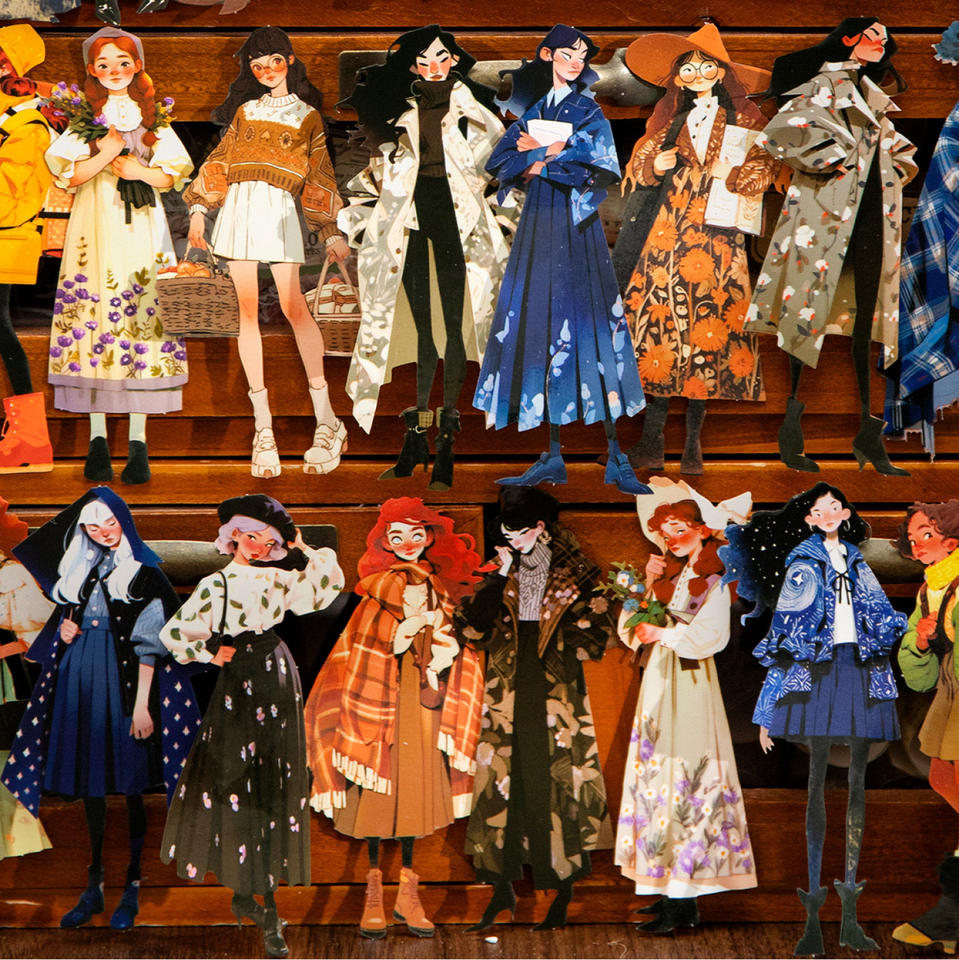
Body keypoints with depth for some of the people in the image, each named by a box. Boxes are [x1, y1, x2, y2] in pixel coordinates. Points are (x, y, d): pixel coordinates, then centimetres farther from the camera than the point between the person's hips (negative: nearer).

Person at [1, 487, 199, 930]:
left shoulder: (143, 571, -4)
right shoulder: (80, 566, 13)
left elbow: (149, 643, -8)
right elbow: (65, 615, 27)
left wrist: (142, 702, -14)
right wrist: (65, 627, 3)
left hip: (122, 677, -6)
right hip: (78, 674, 6)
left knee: (128, 783, -3)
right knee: (89, 783, 8)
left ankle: (131, 889, 4)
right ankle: (94, 888, 14)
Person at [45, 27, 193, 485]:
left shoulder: (155, 119, 11)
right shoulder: (82, 117, 7)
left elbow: (174, 176, 10)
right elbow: (69, 175, -2)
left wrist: (141, 171, -7)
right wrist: (108, 151, -13)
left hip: (142, 229, 1)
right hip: (96, 232, -1)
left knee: (142, 320, -6)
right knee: (93, 321, -6)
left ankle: (138, 445, -5)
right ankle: (97, 442, -1)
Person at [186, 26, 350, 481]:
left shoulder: (307, 114, 14)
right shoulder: (245, 109, 20)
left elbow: (319, 174, 14)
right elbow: (220, 160, 16)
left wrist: (332, 232, 8)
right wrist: (199, 209, 5)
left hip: (279, 208, -3)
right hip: (237, 207, 3)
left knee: (293, 306, -16)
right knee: (247, 310, -3)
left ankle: (326, 419, -14)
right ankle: (262, 423, -1)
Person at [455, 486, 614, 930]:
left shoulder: (573, 576, 2)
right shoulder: (500, 574, 10)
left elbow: (595, 634, 0)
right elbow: (470, 627, -2)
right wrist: (499, 577, -7)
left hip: (557, 698, -3)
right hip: (507, 698, 3)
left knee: (556, 784, -3)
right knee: (504, 782, 0)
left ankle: (562, 890, 7)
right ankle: (502, 887, 8)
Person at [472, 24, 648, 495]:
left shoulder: (589, 112, 5)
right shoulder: (533, 113, 16)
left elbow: (598, 163, -11)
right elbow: (498, 162, 7)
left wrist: (539, 159, -7)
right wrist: (547, 151, -8)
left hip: (575, 229, -5)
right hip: (537, 228, 5)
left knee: (585, 330, -12)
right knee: (540, 329, 0)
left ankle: (615, 459, -12)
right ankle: (553, 458, 3)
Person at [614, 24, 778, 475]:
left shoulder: (744, 120, 9)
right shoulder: (670, 120, 16)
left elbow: (764, 167, 1)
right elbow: (639, 163, 18)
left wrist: (731, 175, -18)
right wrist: (655, 166, -4)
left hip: (717, 235, -2)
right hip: (669, 231, 2)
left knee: (707, 324, -6)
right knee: (659, 315, -7)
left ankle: (693, 441, 0)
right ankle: (651, 440, -5)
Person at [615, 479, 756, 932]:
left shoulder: (713, 577, -8)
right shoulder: (671, 571, 15)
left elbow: (710, 635, -20)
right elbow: (631, 630, 17)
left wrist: (662, 634, -11)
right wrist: (647, 584, 5)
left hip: (689, 686, -8)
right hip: (659, 683, 8)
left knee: (682, 781, -9)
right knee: (659, 778, 7)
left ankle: (684, 903, -8)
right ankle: (673, 891, 11)